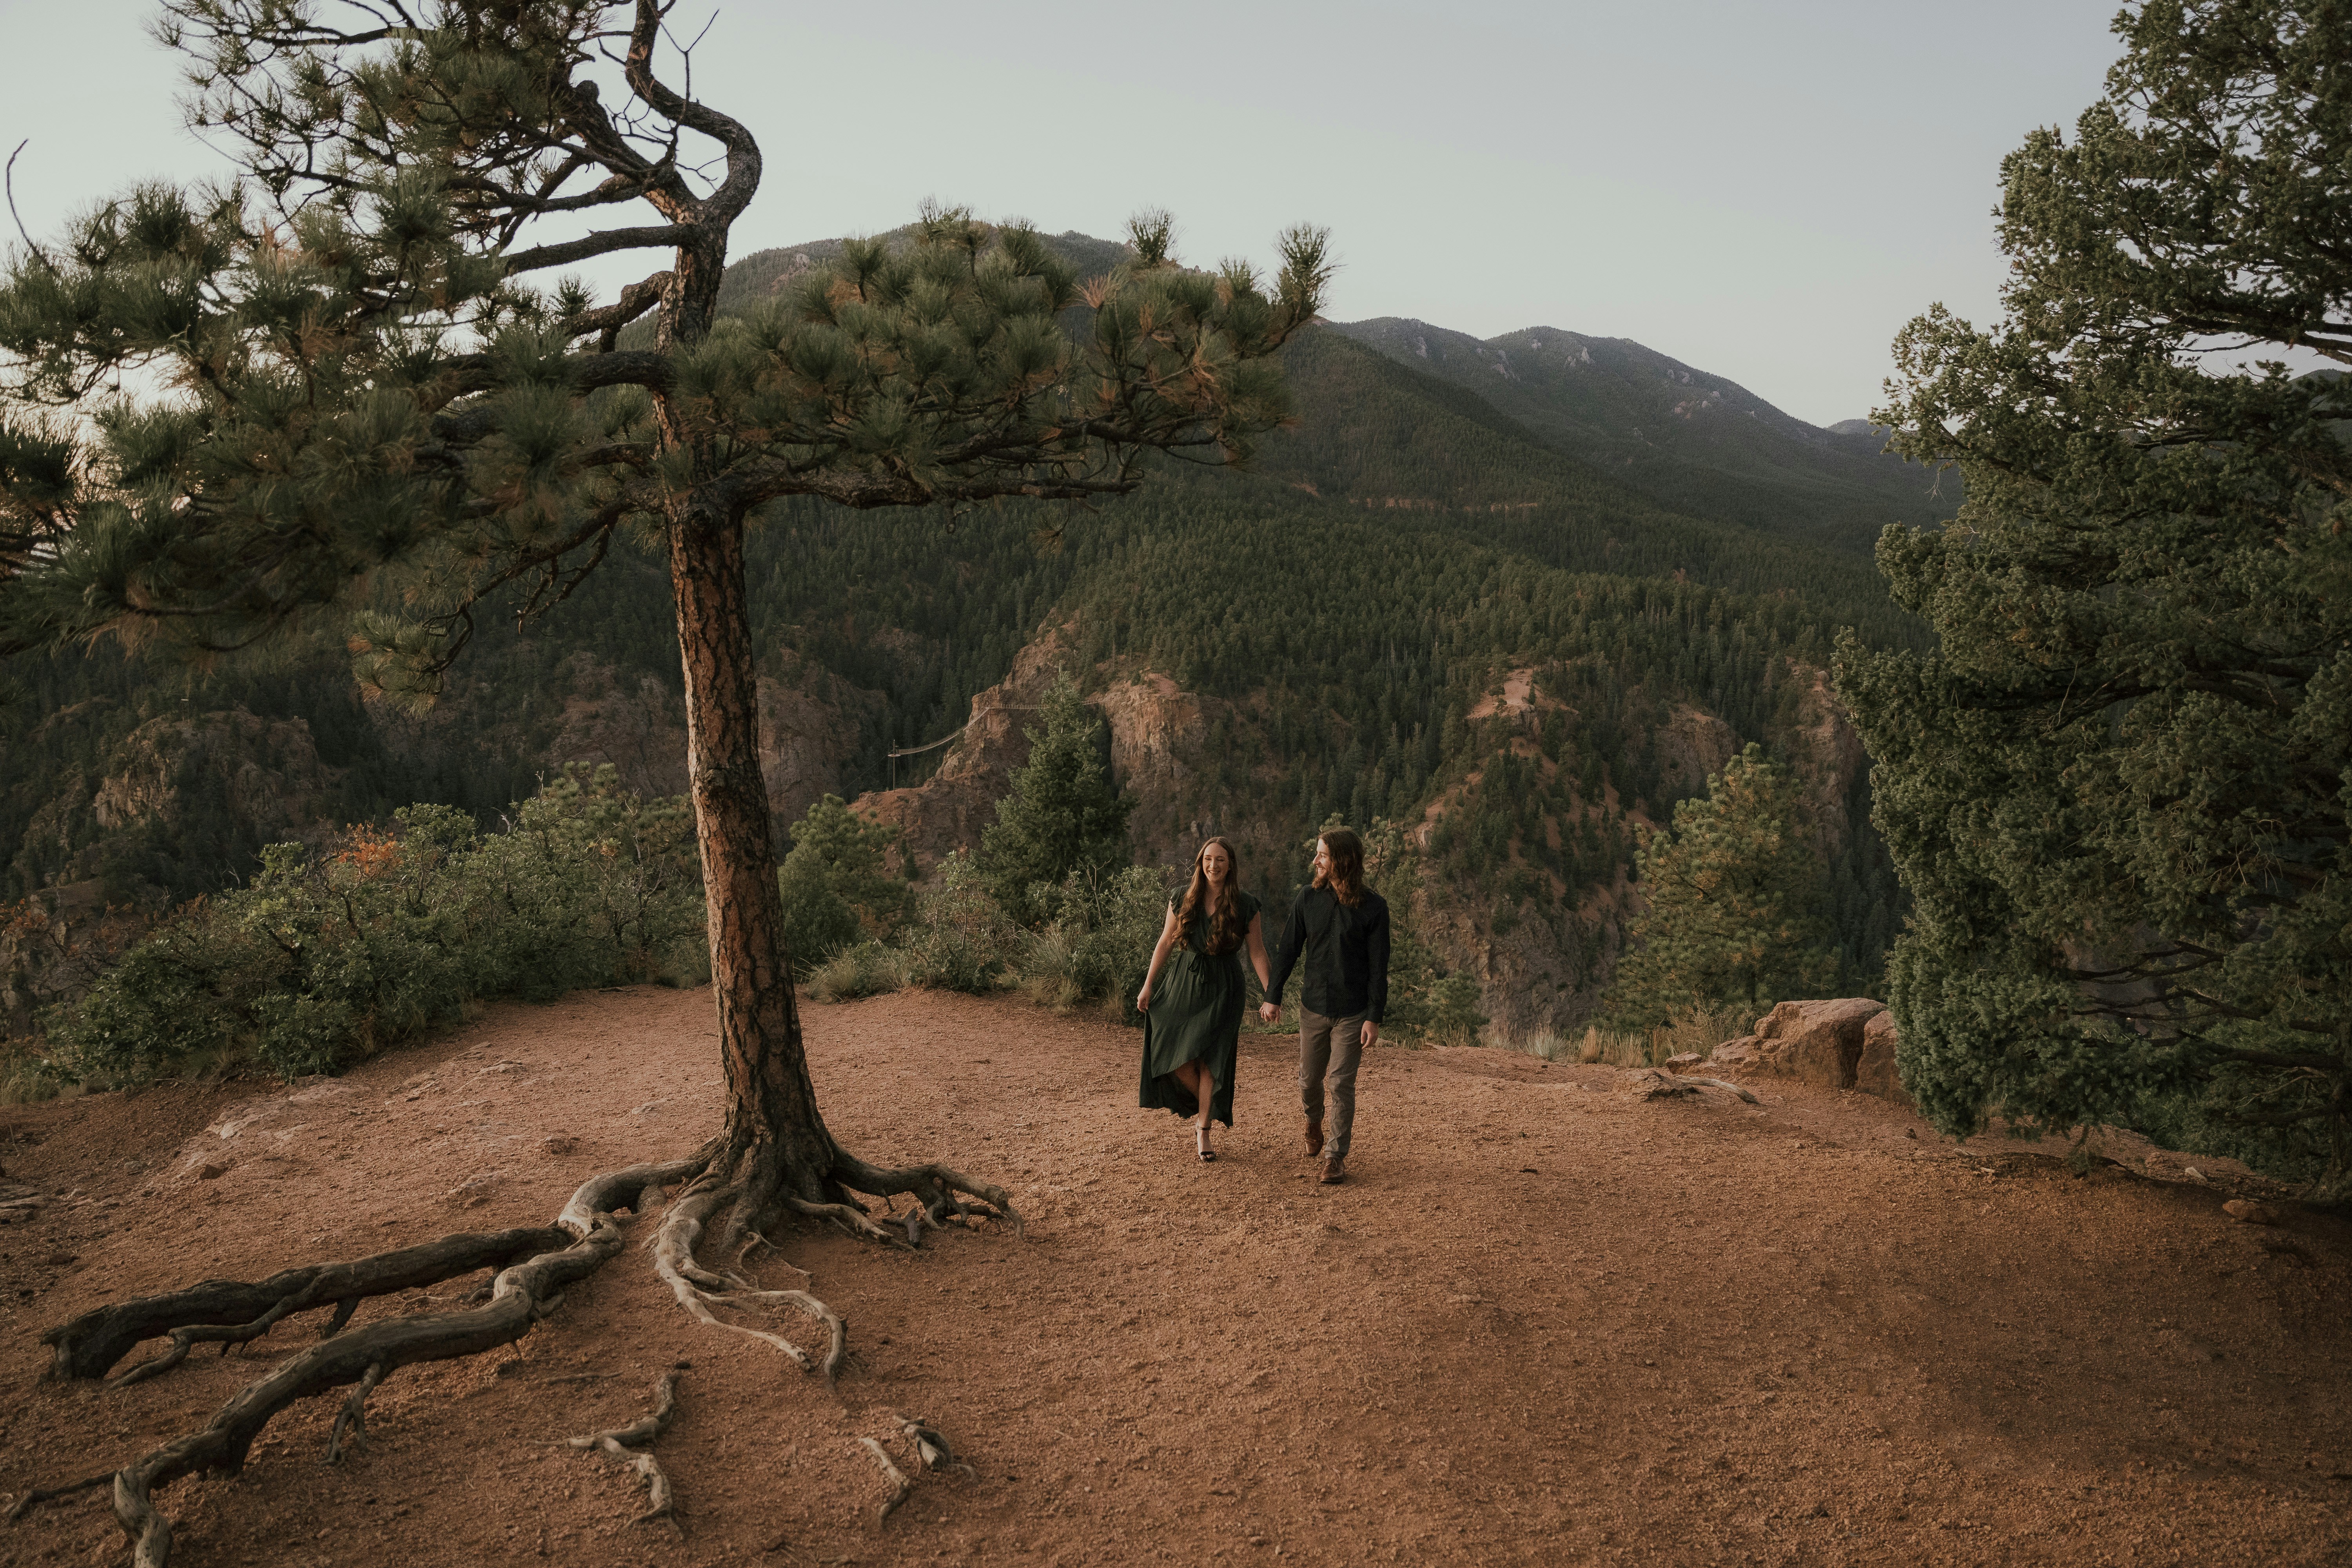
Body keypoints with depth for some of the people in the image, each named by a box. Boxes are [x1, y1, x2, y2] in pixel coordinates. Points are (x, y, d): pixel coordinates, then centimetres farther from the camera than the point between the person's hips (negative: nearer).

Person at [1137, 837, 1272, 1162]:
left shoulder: (1245, 906, -4)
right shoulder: (1182, 901, 0)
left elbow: (1257, 952, 0)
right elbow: (1165, 944, 6)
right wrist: (1148, 985, 6)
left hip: (1222, 989, -2)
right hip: (1184, 983, 2)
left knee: (1209, 1060, -6)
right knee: (1175, 1056, -3)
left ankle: (1203, 1130, 8)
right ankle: (1211, 1107, 24)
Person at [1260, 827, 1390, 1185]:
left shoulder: (1373, 907, -9)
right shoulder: (1309, 898, -2)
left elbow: (1379, 967, -8)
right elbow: (1288, 949, 5)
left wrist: (1375, 1017, -11)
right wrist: (1273, 997, 3)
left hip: (1352, 1012, -3)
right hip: (1313, 1007, 3)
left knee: (1341, 1085, -3)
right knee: (1309, 1080, 11)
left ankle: (1337, 1156, 10)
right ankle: (1314, 1121, 43)